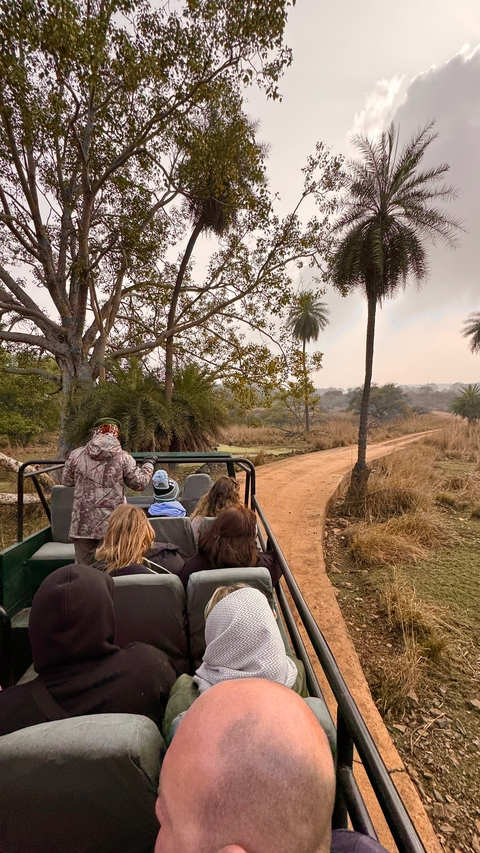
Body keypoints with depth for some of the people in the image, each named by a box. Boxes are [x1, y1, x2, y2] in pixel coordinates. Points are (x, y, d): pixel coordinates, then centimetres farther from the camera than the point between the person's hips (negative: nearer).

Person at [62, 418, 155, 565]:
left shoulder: (76, 455, -2)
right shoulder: (123, 457, -7)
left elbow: (66, 481, 12)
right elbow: (139, 484, 1)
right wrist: (148, 465, 17)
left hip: (83, 524, 2)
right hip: (113, 525, -1)